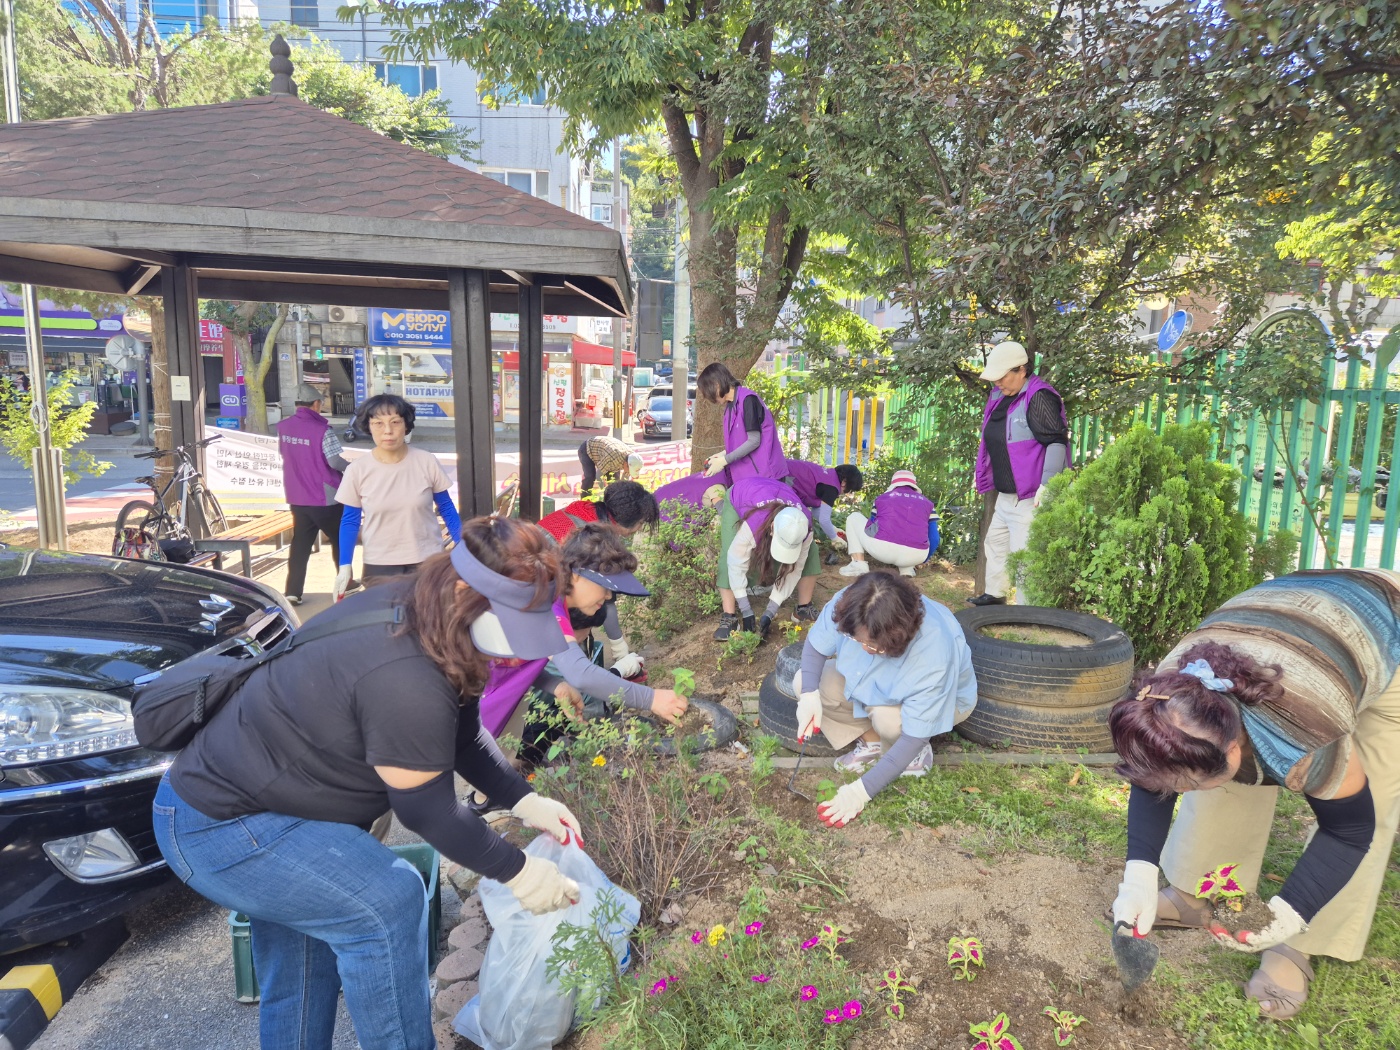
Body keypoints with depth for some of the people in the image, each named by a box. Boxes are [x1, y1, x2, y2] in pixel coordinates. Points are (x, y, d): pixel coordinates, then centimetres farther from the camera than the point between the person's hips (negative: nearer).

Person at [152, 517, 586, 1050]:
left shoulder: (409, 606, -6)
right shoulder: (406, 680, -36)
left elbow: (462, 735, 5)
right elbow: (428, 809, -23)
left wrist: (525, 801, -1)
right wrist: (517, 871, -12)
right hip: (213, 828, -11)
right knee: (389, 901, -18)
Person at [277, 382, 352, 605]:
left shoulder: (283, 427, 3)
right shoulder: (322, 429, -17)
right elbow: (335, 461, -20)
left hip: (297, 498, 5)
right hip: (325, 498, -5)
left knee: (300, 543, 8)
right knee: (340, 538, 14)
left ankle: (293, 591, 2)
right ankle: (345, 581, 25)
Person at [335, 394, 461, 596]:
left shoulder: (427, 463, -9)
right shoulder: (357, 471, -8)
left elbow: (446, 509, 2)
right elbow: (350, 521, 2)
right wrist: (345, 566, -3)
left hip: (428, 561, 0)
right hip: (378, 566, 0)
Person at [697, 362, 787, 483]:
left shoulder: (747, 399, -14)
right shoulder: (731, 405, 13)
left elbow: (754, 441, -17)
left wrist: (724, 461, -14)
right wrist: (723, 454, 5)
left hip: (764, 474, -8)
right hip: (746, 475, 8)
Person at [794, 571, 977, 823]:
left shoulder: (934, 657, -43)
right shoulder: (847, 606, -34)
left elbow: (913, 739, -36)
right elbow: (815, 647, -14)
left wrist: (863, 790, -37)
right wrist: (809, 693, -32)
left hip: (940, 698, -4)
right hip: (876, 682, 4)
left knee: (887, 718, -37)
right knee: (803, 683, -17)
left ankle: (916, 753, -2)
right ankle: (871, 741, 0)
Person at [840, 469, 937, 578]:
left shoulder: (882, 497, 20)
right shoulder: (927, 502, 21)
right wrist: (923, 560, 39)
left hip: (881, 549, -2)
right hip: (915, 556, 2)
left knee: (853, 517, 26)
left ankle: (859, 564, 10)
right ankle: (907, 569, 15)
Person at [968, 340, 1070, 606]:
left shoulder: (1039, 398, -17)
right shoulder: (1000, 397, 10)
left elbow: (1056, 442, -22)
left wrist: (1046, 487, -25)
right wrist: (986, 479, 24)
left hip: (1029, 498, -10)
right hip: (1005, 495, 10)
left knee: (1021, 553, -6)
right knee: (995, 542, 22)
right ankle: (995, 594, 38)